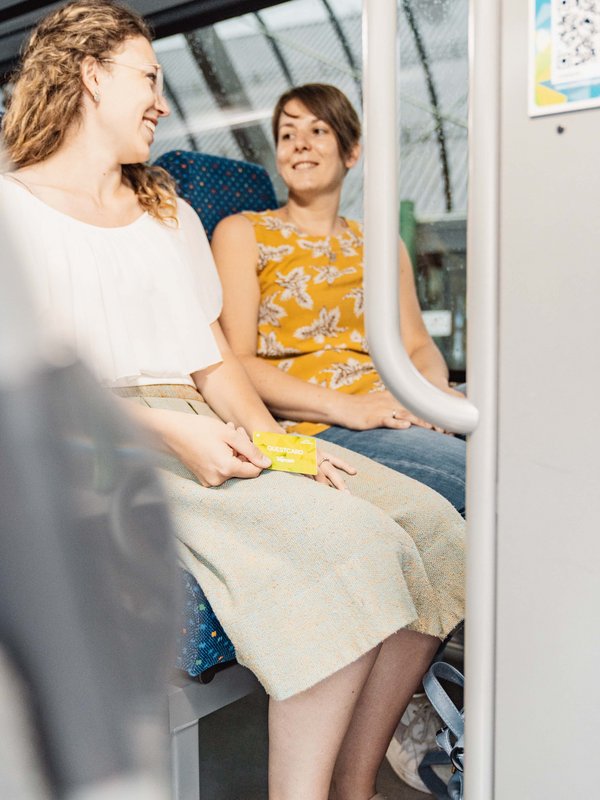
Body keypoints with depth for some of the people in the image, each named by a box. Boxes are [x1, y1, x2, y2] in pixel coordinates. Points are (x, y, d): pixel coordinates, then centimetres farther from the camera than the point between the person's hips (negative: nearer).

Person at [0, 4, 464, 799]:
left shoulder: (171, 212, 25)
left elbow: (213, 359, 17)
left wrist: (267, 435, -3)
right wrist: (168, 431, -21)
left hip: (202, 433, 7)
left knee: (427, 525, -13)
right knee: (344, 545, -29)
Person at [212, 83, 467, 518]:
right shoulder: (242, 234, 9)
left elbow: (417, 343, 20)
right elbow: (235, 363, -3)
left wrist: (436, 386, -7)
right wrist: (344, 406, -16)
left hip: (395, 413, 6)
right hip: (310, 427, -5)